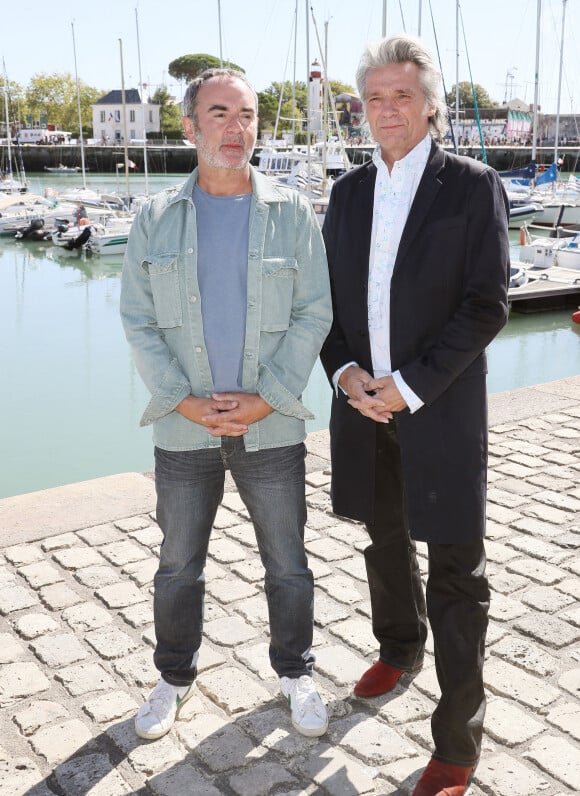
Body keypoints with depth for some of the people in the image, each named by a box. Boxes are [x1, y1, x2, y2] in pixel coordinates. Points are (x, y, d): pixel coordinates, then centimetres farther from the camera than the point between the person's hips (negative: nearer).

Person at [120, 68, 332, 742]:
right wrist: (184, 401, -12)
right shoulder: (155, 219, 2)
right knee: (177, 568, 14)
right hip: (183, 431, 1)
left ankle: (295, 673, 35)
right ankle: (174, 677, 36)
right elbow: (138, 322, 0)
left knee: (287, 565, 12)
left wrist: (267, 399, -13)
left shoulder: (292, 213, 0)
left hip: (272, 428, 0)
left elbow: (313, 314, -3)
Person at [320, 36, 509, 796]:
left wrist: (410, 385, -18)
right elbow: (328, 297, 10)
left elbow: (487, 304, -11)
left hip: (440, 412, -4)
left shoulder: (472, 186, -5)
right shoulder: (348, 192, 9)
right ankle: (400, 649, 46)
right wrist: (344, 371, -8)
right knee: (386, 545, 21)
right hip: (365, 408, 5)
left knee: (455, 574, 2)